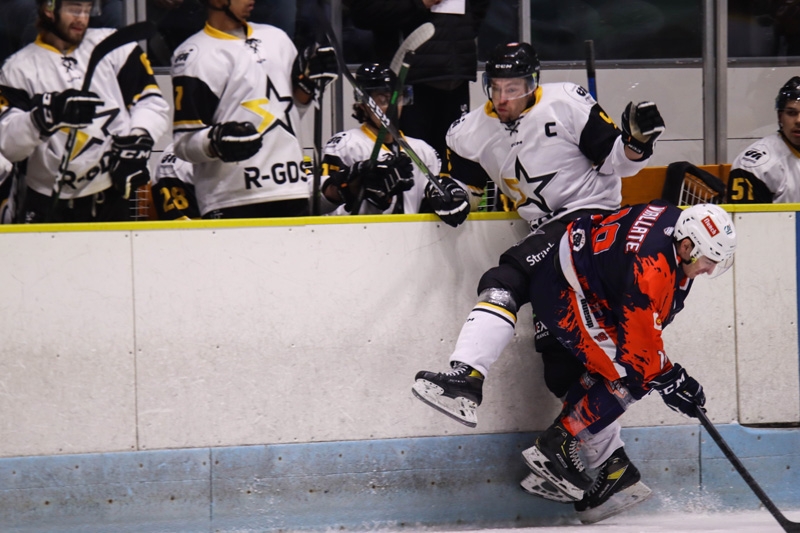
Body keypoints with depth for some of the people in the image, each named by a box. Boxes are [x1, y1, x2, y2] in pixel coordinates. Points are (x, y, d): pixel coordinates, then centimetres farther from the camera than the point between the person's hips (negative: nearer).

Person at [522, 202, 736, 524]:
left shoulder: (673, 219, -3)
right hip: (559, 289, -11)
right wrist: (668, 380, -10)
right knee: (632, 378, -10)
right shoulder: (653, 270, -29)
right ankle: (555, 446, -5)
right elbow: (640, 339, -21)